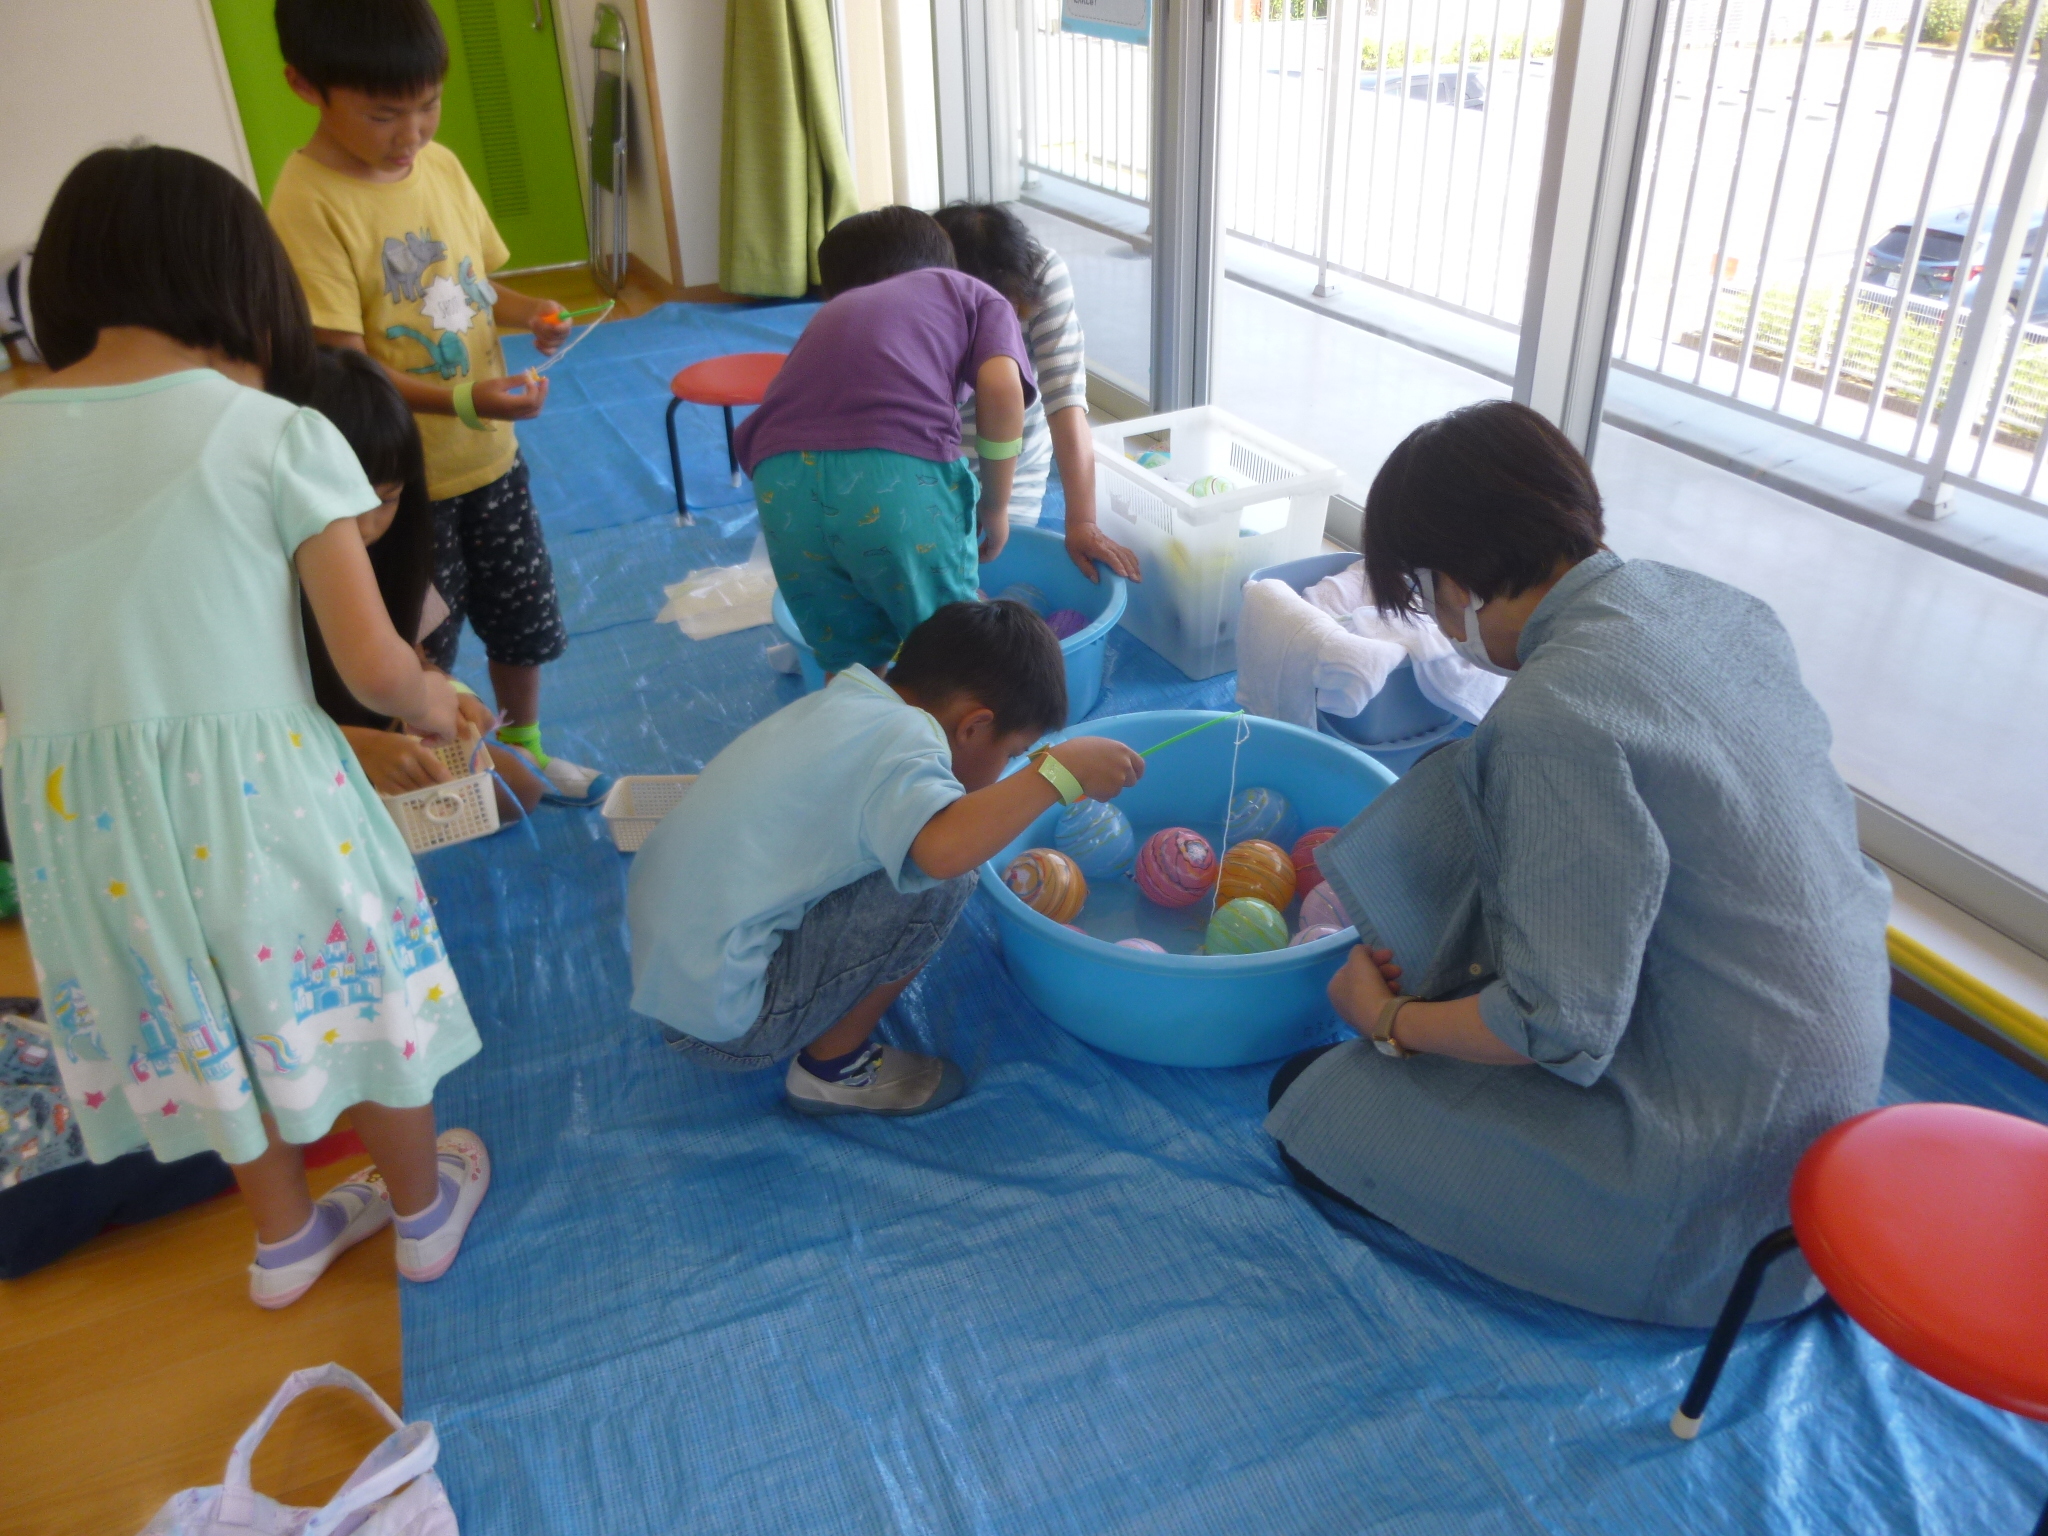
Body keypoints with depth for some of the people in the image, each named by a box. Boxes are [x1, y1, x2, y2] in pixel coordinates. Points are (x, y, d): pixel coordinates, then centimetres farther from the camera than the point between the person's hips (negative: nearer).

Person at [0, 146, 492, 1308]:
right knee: (350, 995, 20)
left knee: (196, 1019, 26)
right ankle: (425, 1210, 44)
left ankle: (287, 1237, 49)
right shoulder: (277, 437, -12)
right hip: (252, 789, -4)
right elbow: (374, 667, -14)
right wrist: (430, 705, 7)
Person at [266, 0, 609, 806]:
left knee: (524, 618, 20)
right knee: (421, 648, 10)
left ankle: (521, 742, 43)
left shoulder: (442, 165, 1)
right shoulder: (309, 203, -19)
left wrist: (529, 312, -8)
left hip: (489, 453, 6)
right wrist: (464, 400, -34)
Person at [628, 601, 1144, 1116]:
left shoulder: (841, 702, 9)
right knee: (940, 883, -15)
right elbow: (945, 848, -39)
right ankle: (833, 1067, 2)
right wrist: (1061, 769, -27)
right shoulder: (905, 738, -18)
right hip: (726, 1020, -9)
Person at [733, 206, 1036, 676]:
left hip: (783, 485, 4)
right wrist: (996, 506, 15)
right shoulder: (971, 292, 27)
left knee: (849, 666, 22)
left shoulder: (829, 315, 36)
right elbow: (1002, 387, 4)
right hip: (901, 475, -4)